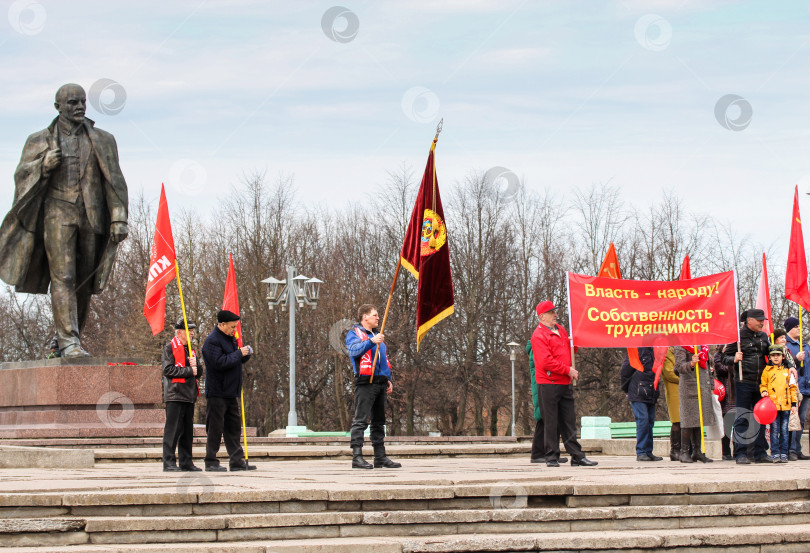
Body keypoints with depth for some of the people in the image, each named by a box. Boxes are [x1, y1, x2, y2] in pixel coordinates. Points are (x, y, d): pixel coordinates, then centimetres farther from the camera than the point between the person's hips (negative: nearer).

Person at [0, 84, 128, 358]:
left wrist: (118, 219, 1)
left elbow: (114, 181, 10)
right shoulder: (40, 141, 11)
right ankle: (69, 342, -20)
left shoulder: (102, 141, 14)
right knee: (63, 277, -14)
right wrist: (44, 166, -12)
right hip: (57, 213, -2)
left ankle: (68, 339, 13)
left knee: (84, 282, 2)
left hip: (91, 216, 3)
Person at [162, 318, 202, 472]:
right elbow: (167, 369, -14)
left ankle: (186, 462, 14)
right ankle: (169, 462, -7)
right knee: (173, 429, -9)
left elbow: (199, 372, 20)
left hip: (189, 395, 8)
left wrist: (196, 365, -2)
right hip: (175, 395, -8)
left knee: (188, 430, 9)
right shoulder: (169, 348, -2)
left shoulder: (190, 350, 21)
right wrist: (189, 371, -11)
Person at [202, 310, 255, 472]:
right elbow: (220, 362, -24)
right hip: (217, 393, -9)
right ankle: (211, 461, 2)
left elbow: (236, 360, 23)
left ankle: (237, 461, 12)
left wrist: (246, 354, 2)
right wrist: (239, 354, -17)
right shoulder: (212, 341, -13)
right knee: (215, 428, -4)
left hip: (231, 392, 9)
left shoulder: (230, 339, 17)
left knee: (234, 427, 9)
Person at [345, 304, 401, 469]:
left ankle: (380, 457, 13)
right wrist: (371, 342, -32)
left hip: (380, 383, 8)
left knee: (379, 421, 10)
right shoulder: (354, 333, 1)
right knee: (361, 420, -11)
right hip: (365, 382, -8)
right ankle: (357, 457, -15)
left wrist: (389, 380, 19)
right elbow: (354, 350, -20)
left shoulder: (377, 336, 26)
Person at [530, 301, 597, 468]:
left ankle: (577, 456, 11)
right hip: (548, 383, -8)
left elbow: (567, 351, 33)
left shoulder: (561, 330, 17)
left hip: (564, 383, 8)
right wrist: (567, 370, -15)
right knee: (551, 421, -3)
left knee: (569, 420, 9)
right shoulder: (539, 335, -9)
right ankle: (551, 457, 3)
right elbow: (546, 361, -18)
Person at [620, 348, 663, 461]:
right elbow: (625, 370, -5)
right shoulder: (635, 350, -6)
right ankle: (641, 452, -7)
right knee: (643, 420, -12)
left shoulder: (652, 351, 15)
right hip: (638, 395, -7)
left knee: (650, 421, 6)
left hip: (650, 395, 7)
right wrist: (626, 388, 1)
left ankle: (648, 452, 10)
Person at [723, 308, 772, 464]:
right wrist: (734, 359, -21)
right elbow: (725, 357, -1)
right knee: (742, 419, -4)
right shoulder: (738, 335, -4)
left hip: (760, 383, 6)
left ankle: (760, 453, 14)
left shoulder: (764, 336, 13)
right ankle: (741, 454, -2)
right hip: (743, 383, -6)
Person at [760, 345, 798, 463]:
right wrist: (763, 391, -10)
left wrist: (793, 403, 8)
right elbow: (763, 384, 13)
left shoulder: (787, 370, 11)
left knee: (784, 430, 3)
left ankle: (784, 454, 7)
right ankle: (775, 454, -1)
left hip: (785, 405, 1)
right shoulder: (767, 371, 7)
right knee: (774, 430, -4)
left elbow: (792, 387, 12)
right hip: (772, 404, -1)